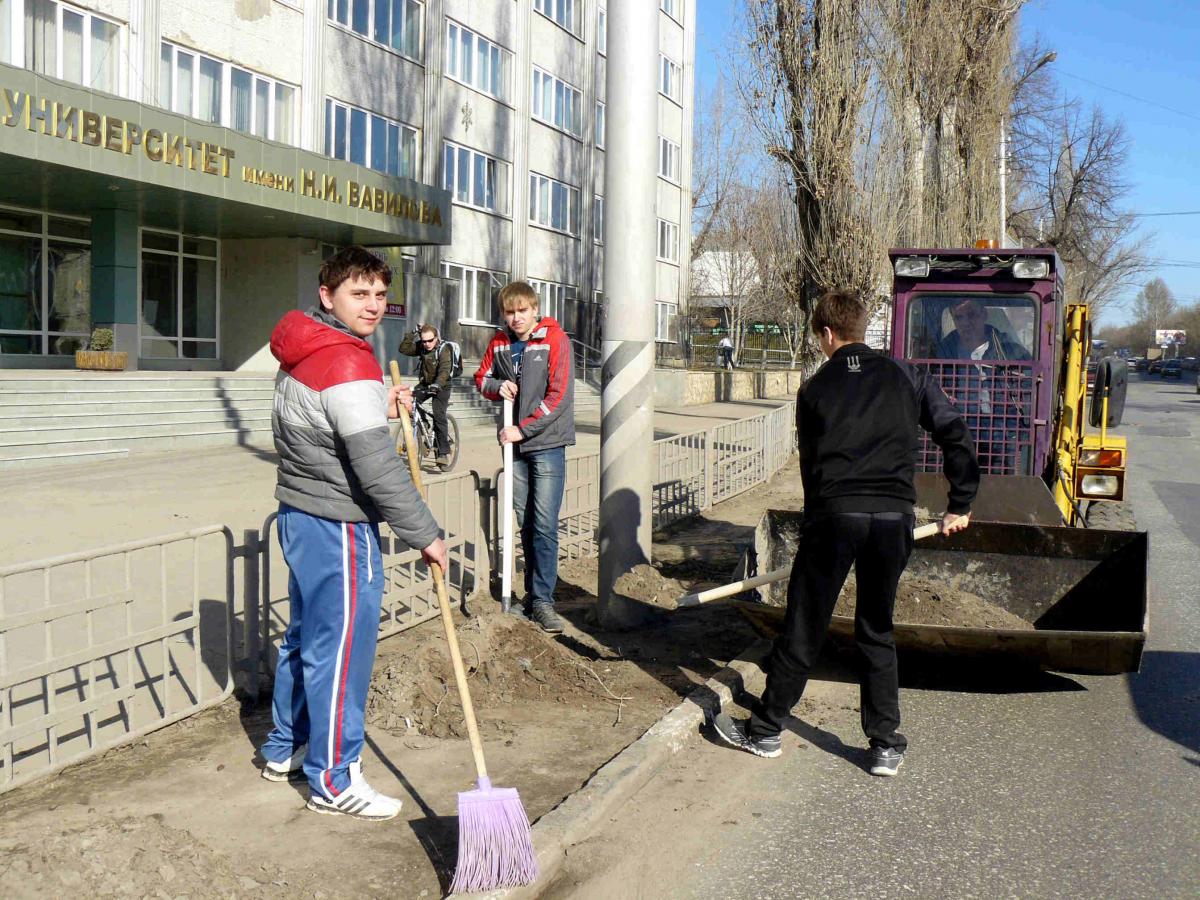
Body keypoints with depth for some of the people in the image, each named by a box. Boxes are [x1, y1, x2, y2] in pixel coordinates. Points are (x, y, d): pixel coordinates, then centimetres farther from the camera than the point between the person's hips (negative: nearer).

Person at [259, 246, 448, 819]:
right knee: (341, 649, -1)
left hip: (301, 514, 10)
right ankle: (334, 782, 10)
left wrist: (380, 409, 9)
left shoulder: (302, 355, 10)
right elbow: (377, 466, -24)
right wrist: (424, 535, -17)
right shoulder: (348, 364, -21)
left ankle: (285, 750, 36)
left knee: (304, 637, 21)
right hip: (337, 528, -10)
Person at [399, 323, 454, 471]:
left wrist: (437, 385, -50)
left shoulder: (444, 349, -20)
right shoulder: (420, 347, -3)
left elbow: (444, 371, -34)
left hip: (441, 386, -5)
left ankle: (444, 453, -19)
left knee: (439, 416, -21)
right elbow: (403, 349, -6)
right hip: (425, 384, 5)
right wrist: (412, 334, -15)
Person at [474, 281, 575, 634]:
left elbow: (559, 395, -14)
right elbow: (481, 377, 18)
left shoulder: (554, 338, -9)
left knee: (545, 525, -7)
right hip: (515, 444, 5)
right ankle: (532, 595, 21)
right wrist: (497, 386, -6)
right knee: (525, 524, 11)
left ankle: (543, 600, -2)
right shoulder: (499, 342, 7)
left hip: (546, 443, -5)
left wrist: (523, 429, -15)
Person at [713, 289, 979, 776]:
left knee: (803, 627, 7)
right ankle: (886, 745, 17)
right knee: (877, 632, 15)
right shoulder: (906, 377, 11)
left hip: (834, 514, -2)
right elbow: (956, 435, 6)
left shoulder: (815, 389, 9)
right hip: (895, 516, 2)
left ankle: (765, 729, 20)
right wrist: (959, 504, 13)